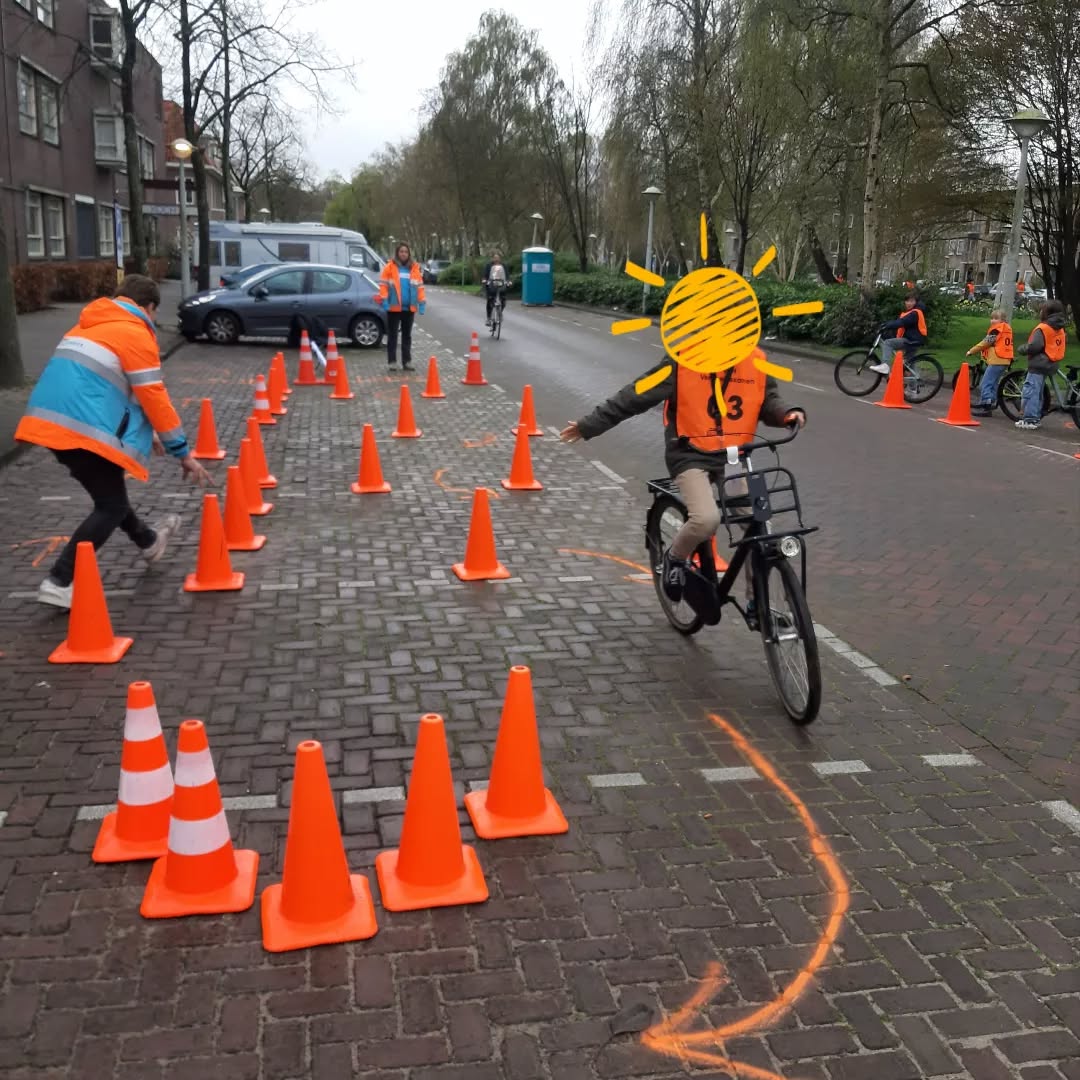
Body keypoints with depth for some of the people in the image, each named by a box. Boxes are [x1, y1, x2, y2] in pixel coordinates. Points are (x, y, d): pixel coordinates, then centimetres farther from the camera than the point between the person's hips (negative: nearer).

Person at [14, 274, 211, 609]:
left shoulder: (90, 325, 24)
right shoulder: (136, 334, -3)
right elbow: (154, 397, -6)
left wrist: (145, 432, 32)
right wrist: (183, 452, 0)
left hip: (50, 421, 9)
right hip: (82, 429, -9)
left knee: (109, 491, 25)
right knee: (112, 506, 0)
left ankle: (149, 541, 46)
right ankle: (59, 582, -8)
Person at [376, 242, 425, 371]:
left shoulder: (415, 268, 6)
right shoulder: (390, 267, -3)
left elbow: (419, 286, 9)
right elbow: (383, 285, -5)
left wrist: (422, 302, 4)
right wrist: (384, 300, -12)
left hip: (409, 307, 3)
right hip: (394, 307, -3)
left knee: (407, 335, 10)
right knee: (392, 335, 2)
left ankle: (407, 361, 15)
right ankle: (392, 361, 6)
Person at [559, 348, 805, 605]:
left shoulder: (755, 361, -2)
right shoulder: (685, 361, -14)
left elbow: (768, 401, 12)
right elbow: (636, 396, -11)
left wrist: (789, 413, -12)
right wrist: (588, 426, -8)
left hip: (734, 458, 5)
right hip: (691, 456, -4)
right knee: (707, 519, -27)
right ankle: (675, 558, 5)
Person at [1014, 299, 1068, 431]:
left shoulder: (1042, 328, -15)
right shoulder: (1060, 330, 12)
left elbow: (1034, 346, -23)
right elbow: (1058, 348, 16)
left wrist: (1021, 349, -7)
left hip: (1038, 365, -9)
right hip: (1050, 365, 9)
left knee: (1030, 392, -9)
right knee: (1038, 393, 19)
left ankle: (1029, 420, -14)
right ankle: (1036, 418, 25)